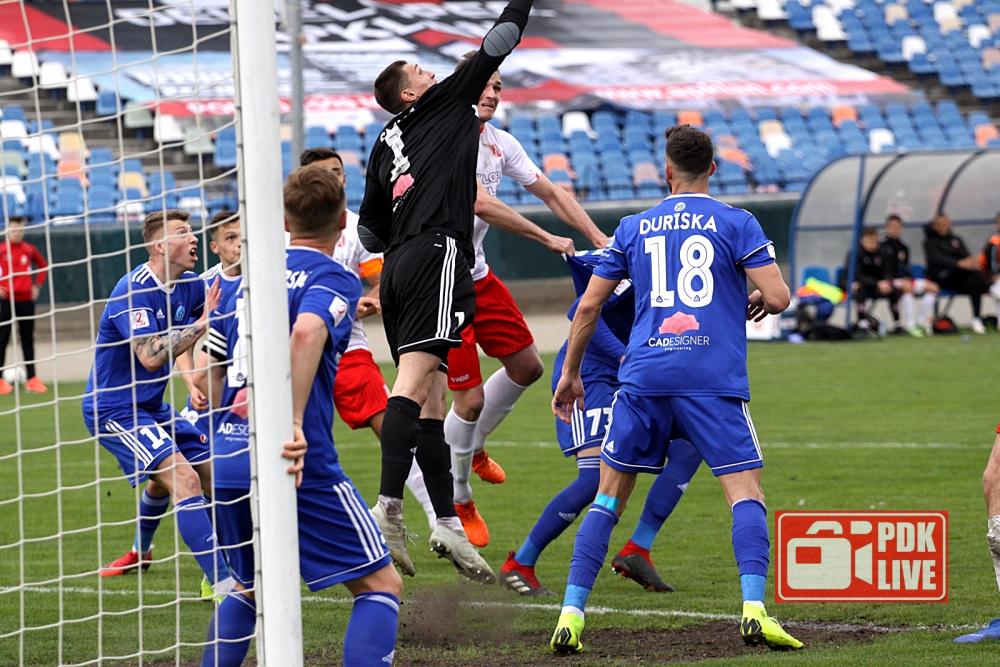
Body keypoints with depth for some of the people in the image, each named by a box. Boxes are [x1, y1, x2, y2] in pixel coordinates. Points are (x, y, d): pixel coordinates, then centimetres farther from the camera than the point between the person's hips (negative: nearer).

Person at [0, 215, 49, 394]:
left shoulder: (29, 249, 5)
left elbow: (43, 265, 20)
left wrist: (37, 285, 9)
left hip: (26, 300, 3)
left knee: (27, 340, 7)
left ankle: (31, 379, 10)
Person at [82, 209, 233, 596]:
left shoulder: (187, 287, 2)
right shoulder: (134, 291, -22)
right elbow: (149, 357, -33)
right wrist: (200, 324, -32)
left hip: (151, 406, 9)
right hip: (114, 409, -9)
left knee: (213, 472, 17)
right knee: (184, 478, -24)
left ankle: (139, 553, 41)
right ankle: (224, 584, -32)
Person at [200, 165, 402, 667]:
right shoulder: (334, 279, -2)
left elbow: (209, 373, 24)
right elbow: (307, 332, -25)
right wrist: (294, 422, -29)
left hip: (227, 465, 7)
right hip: (298, 470, -7)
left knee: (249, 588, 27)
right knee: (381, 585, 1)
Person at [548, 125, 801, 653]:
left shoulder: (633, 228, 13)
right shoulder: (736, 224, 4)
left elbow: (588, 306, 14)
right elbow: (778, 297, -3)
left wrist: (569, 374, 25)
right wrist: (759, 301, 21)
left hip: (643, 374, 2)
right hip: (713, 379, -2)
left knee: (609, 494, 9)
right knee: (745, 491, -1)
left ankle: (571, 615, 2)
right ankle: (754, 609, -20)